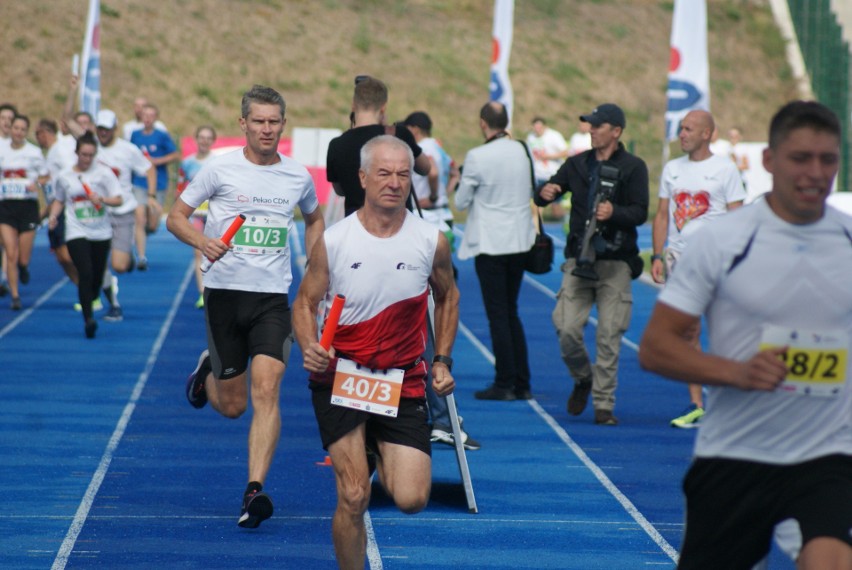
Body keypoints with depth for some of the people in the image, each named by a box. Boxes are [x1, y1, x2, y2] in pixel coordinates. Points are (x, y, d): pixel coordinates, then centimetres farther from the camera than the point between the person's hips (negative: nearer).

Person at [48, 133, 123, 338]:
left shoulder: (104, 173, -1)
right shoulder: (64, 177, 3)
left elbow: (118, 199, -3)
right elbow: (59, 201, 18)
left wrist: (102, 199, -21)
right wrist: (53, 216, -1)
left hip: (101, 232, 1)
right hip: (76, 232, -1)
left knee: (97, 276, 8)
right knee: (85, 273, -16)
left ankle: (89, 301, 35)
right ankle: (88, 319, -16)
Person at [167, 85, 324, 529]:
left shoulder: (298, 176, 6)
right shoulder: (220, 168, -3)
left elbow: (314, 220, 26)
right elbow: (175, 216, 2)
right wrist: (202, 241, -18)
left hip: (273, 297, 1)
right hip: (225, 291, -1)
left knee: (266, 389, -18)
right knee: (232, 405, 6)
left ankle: (255, 491, -21)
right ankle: (207, 371, 43)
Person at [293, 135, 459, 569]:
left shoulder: (431, 241, -2)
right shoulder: (332, 241, -6)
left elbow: (447, 297, 16)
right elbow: (305, 302, 4)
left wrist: (442, 360, 9)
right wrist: (309, 347, -15)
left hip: (403, 383, 2)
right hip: (339, 377, -2)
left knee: (411, 498, -7)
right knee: (353, 498, -10)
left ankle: (379, 459, 28)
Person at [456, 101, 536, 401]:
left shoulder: (477, 157, -15)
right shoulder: (521, 151, 1)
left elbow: (461, 201, -6)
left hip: (490, 243, -5)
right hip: (520, 240, 5)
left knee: (498, 315, 0)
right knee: (511, 312, 15)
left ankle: (504, 384, 1)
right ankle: (521, 384, 14)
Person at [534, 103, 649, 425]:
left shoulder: (633, 167, 3)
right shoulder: (578, 164, 13)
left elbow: (640, 213, -3)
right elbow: (545, 195, 15)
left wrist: (614, 212, -24)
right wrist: (545, 193, -10)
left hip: (615, 262, -3)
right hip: (578, 259, 3)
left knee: (609, 336, -4)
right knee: (567, 330, -7)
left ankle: (603, 404, 4)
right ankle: (583, 380, 21)